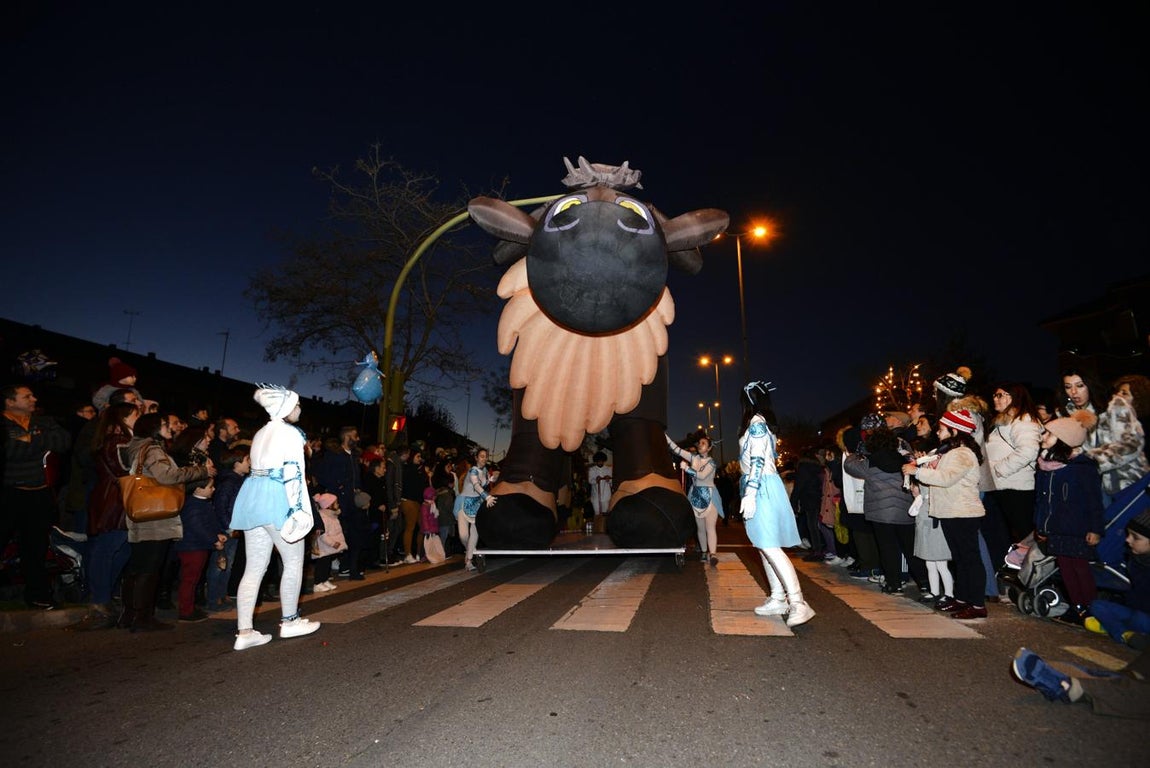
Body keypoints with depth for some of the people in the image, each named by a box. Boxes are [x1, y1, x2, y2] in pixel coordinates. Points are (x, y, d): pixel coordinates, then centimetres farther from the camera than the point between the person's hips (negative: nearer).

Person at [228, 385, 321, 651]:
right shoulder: (290, 432, -7)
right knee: (294, 560, 5)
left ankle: (244, 632, 7)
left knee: (254, 567, 8)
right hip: (277, 499, -9)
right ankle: (290, 621, 15)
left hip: (252, 496, 9)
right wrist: (298, 509, -17)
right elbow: (293, 473, -15)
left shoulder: (261, 433, 21)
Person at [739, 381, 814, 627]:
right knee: (764, 546, 11)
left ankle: (798, 603, -13)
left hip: (762, 488, -10)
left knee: (769, 546, -12)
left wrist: (749, 494, -22)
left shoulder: (756, 422, -10)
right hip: (761, 489, 10)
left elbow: (758, 460, -18)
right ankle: (778, 599, 15)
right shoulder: (760, 423, 18)